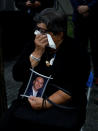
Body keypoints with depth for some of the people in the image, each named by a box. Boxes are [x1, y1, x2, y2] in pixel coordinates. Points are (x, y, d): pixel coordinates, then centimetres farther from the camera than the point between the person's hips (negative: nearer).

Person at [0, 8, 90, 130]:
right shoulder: (33, 45, 6)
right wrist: (37, 53, -10)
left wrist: (45, 103, -19)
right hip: (30, 101, 3)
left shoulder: (75, 52, -5)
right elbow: (17, 75, -1)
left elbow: (73, 89, -11)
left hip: (63, 106, -2)